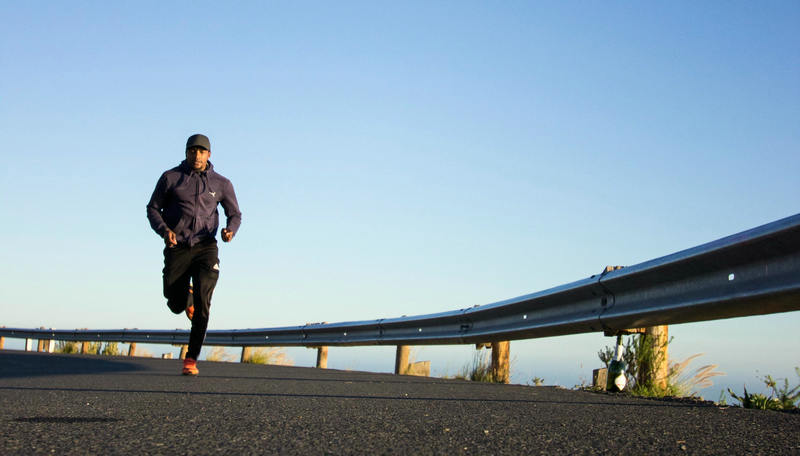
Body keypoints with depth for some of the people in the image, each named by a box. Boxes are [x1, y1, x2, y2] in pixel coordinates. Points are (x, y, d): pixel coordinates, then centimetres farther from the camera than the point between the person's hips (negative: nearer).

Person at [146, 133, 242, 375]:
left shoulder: (221, 183, 5)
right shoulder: (170, 177, 3)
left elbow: (235, 214, 13)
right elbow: (153, 208, 9)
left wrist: (230, 230, -11)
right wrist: (164, 230, -12)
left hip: (205, 247, -1)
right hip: (177, 248, 1)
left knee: (202, 300, -19)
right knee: (176, 306, 2)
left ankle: (192, 358, -11)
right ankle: (186, 294, 42)